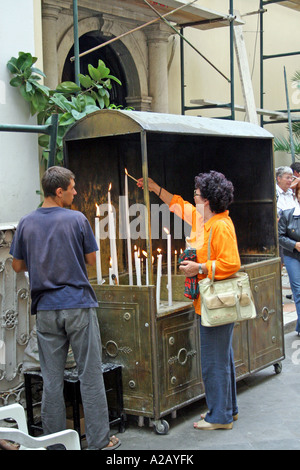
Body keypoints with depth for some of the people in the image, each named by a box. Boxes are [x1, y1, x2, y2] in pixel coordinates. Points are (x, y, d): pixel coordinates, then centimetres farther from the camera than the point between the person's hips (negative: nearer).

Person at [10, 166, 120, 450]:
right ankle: (98, 440, 10)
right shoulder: (77, 219, -6)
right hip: (78, 305, -3)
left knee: (51, 379, 9)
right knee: (90, 376, 4)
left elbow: (18, 266, 9)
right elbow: (91, 260, 1)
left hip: (46, 309, 3)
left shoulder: (26, 223, 3)